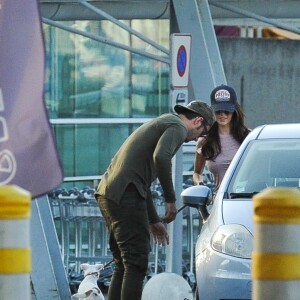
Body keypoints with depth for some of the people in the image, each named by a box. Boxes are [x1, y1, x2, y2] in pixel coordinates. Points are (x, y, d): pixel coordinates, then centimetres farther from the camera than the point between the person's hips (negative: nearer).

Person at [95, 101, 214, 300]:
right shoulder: (177, 127, -1)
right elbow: (161, 157, -22)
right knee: (136, 264, -8)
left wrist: (154, 220, 35)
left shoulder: (160, 124, 29)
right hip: (126, 196, -10)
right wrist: (171, 199, -14)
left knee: (123, 265, 14)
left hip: (107, 193, 10)